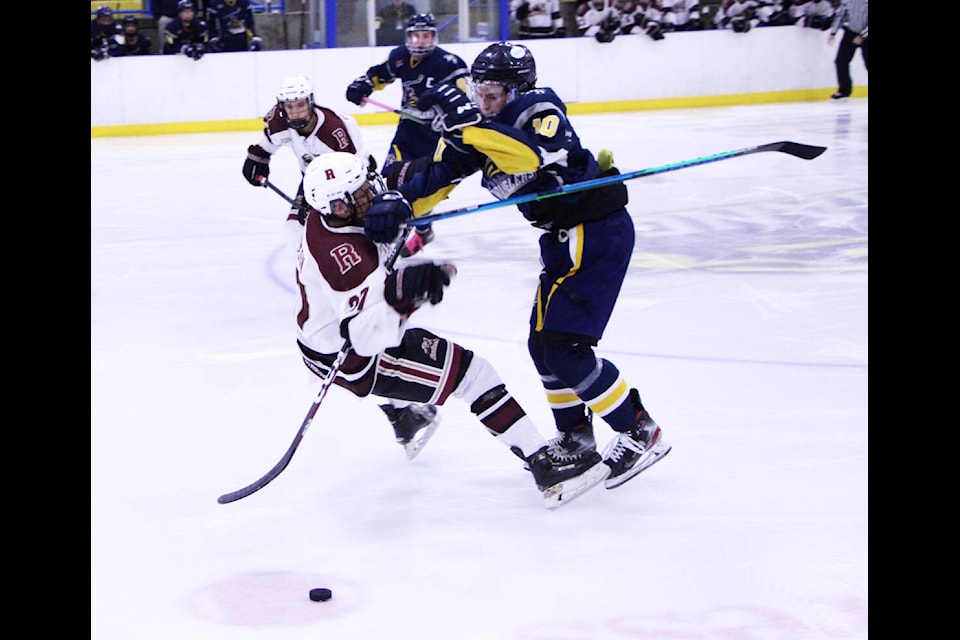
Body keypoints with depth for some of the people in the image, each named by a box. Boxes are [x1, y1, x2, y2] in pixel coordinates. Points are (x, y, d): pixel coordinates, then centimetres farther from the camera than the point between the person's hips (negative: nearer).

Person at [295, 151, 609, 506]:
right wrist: (399, 290, -51)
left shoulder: (321, 217, -7)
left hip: (323, 340, 10)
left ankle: (406, 422, 63)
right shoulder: (346, 257, -35)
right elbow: (367, 338, -41)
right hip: (352, 363, -10)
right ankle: (545, 467, -9)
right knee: (471, 373, -8)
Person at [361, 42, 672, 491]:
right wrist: (398, 202, -21)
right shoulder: (480, 125, 6)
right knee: (542, 343, 12)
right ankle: (576, 438, 28)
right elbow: (440, 174, -3)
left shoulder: (540, 109, -18)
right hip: (562, 237, 10)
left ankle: (640, 433, -2)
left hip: (598, 231, -10)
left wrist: (468, 121, -43)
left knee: (562, 345, -13)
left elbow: (534, 156, -40)